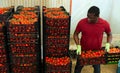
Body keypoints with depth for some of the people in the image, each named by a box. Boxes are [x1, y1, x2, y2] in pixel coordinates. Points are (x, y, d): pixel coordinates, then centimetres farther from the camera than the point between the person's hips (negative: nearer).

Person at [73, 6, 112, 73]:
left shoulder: (105, 24, -19)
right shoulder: (82, 22, -22)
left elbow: (109, 34, 0)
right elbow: (75, 34, -7)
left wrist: (108, 44, -17)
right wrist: (78, 46, -19)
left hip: (97, 51, 1)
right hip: (83, 50, 0)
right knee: (78, 67, 19)